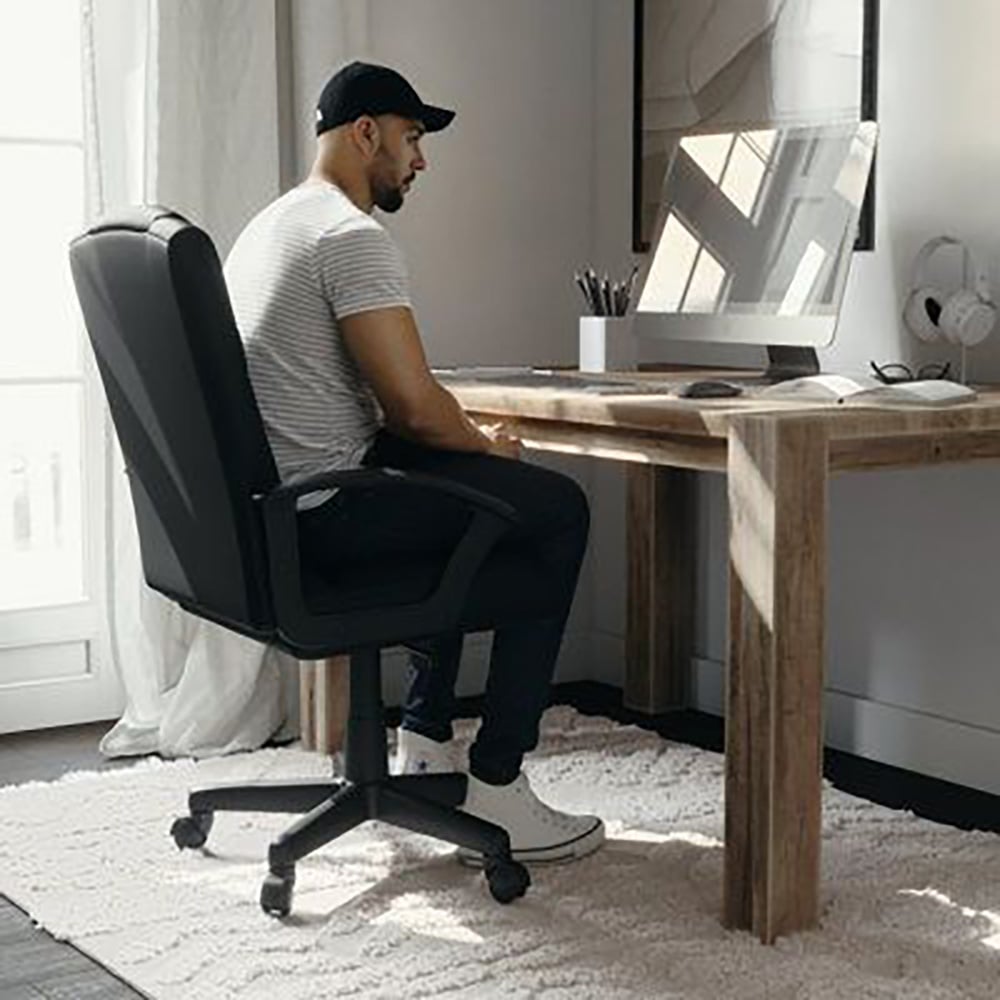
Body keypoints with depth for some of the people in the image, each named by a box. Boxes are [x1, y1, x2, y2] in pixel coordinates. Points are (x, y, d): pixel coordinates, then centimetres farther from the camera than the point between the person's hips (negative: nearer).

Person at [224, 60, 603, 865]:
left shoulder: (272, 226, 18)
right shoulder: (354, 238, -14)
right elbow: (413, 405, -20)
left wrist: (467, 438, 16)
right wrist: (486, 444, 0)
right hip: (319, 516, -10)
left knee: (462, 489, 29)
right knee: (558, 511, -1)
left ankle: (426, 741, 26)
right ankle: (496, 792, 0)